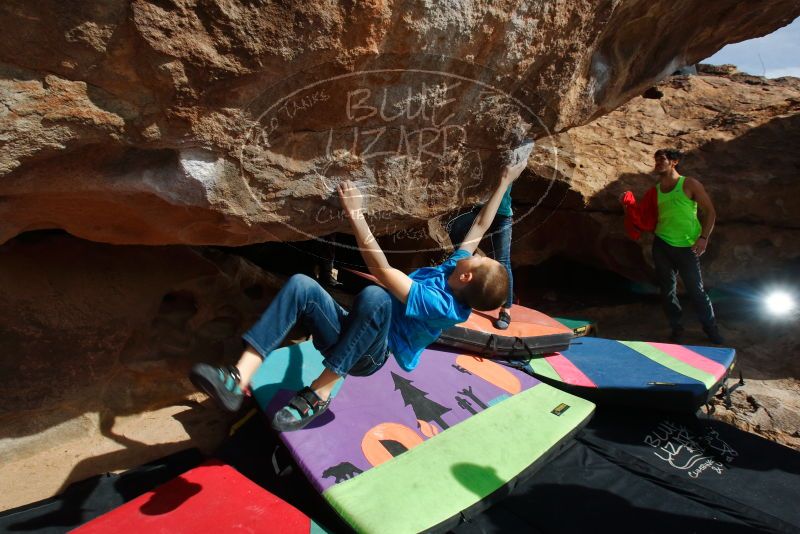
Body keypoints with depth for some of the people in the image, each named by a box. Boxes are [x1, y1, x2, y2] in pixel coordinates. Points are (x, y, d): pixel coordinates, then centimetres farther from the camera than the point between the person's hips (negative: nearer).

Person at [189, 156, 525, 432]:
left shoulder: (440, 306, -21)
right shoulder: (454, 268, 2)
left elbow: (381, 270, -26)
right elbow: (480, 227, 15)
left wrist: (355, 214, -25)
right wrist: (505, 182, 20)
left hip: (370, 356, -8)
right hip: (351, 336, 8)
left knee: (374, 295, -41)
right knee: (300, 285, -20)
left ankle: (319, 395, -27)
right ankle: (239, 379, -30)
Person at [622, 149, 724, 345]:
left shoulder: (689, 184, -1)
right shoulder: (655, 191, 10)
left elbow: (710, 211, -1)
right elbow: (645, 219, 4)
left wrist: (704, 238, -12)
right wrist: (630, 204, -10)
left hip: (687, 247, -4)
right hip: (661, 246, 4)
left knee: (696, 290, 1)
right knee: (667, 290, 9)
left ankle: (711, 328, 21)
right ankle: (676, 329, 23)